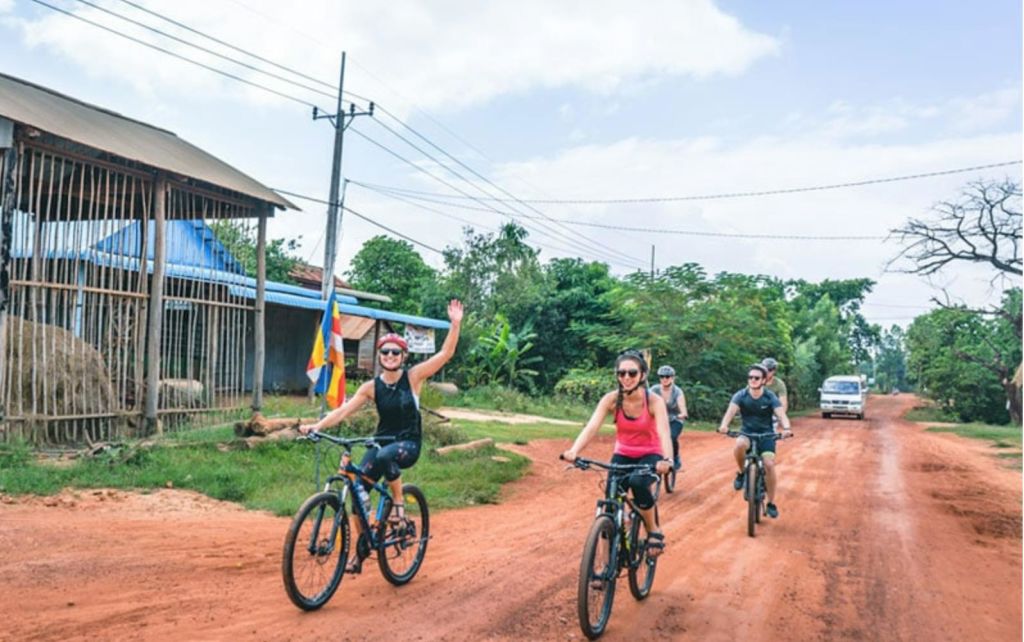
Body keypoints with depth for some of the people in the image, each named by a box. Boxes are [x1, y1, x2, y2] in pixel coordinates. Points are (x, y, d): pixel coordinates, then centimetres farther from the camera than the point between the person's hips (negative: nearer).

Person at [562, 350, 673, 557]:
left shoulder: (654, 401, -21)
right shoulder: (611, 399, -17)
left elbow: (664, 433, -35)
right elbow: (591, 427, -29)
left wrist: (666, 460, -55)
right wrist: (574, 451, -47)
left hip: (650, 456, -2)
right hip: (623, 455, 3)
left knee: (637, 483, -34)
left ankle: (654, 532, -9)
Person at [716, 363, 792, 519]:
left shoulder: (770, 397, -12)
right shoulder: (741, 395, -11)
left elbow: (782, 415, -23)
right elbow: (731, 411, -25)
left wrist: (786, 428, -46)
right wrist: (724, 425, -47)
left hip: (766, 435, 0)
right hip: (747, 433, 0)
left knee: (769, 464, -20)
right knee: (740, 444, -36)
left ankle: (771, 503, -2)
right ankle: (742, 473, -7)